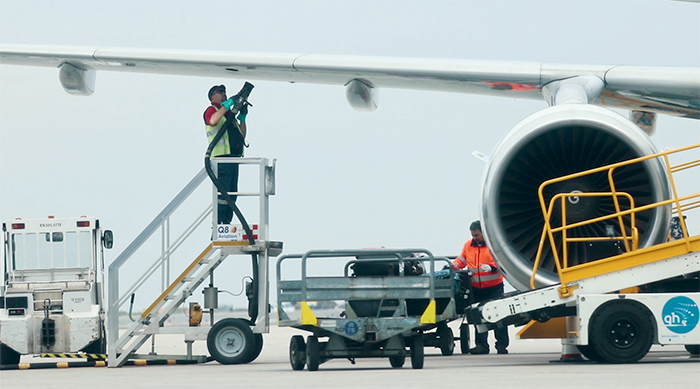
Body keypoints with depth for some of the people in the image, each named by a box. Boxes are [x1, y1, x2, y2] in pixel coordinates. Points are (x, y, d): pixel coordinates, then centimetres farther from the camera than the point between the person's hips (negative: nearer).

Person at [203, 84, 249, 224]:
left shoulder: (229, 113, 26)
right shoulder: (211, 110, 3)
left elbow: (242, 135, 23)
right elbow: (212, 121, -23)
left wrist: (242, 117, 12)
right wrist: (226, 105, -18)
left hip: (233, 157, 8)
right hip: (221, 156, -8)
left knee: (232, 192, 7)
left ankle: (227, 221, 10)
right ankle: (218, 222, -14)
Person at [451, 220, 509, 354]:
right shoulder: (468, 245, 9)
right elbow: (461, 260, 16)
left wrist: (491, 267, -29)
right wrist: (452, 266, -2)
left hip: (494, 287, -4)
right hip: (476, 288, 4)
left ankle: (502, 345, 1)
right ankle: (482, 345, 9)